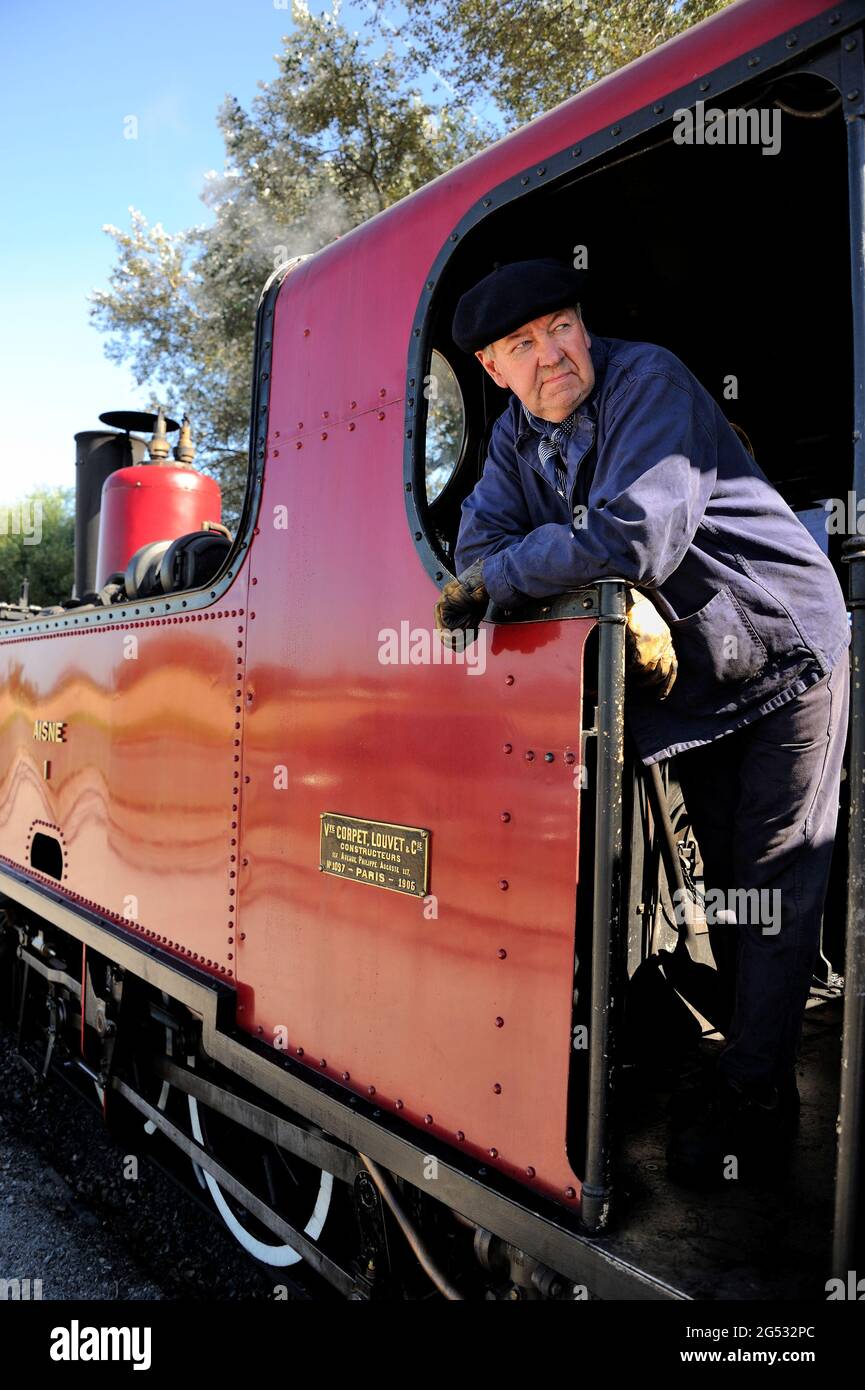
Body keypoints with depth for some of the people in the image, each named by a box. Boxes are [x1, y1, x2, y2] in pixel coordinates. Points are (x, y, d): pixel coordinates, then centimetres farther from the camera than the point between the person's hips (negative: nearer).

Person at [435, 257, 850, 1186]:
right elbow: (483, 540, -6)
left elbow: (639, 534, -35)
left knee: (772, 887, -1)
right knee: (724, 878, 16)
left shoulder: (649, 383, -22)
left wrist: (497, 577, -27)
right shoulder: (516, 436, 1)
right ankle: (755, 1054, 32)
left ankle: (753, 1099, 11)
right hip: (690, 679, 7)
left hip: (784, 657, -7)